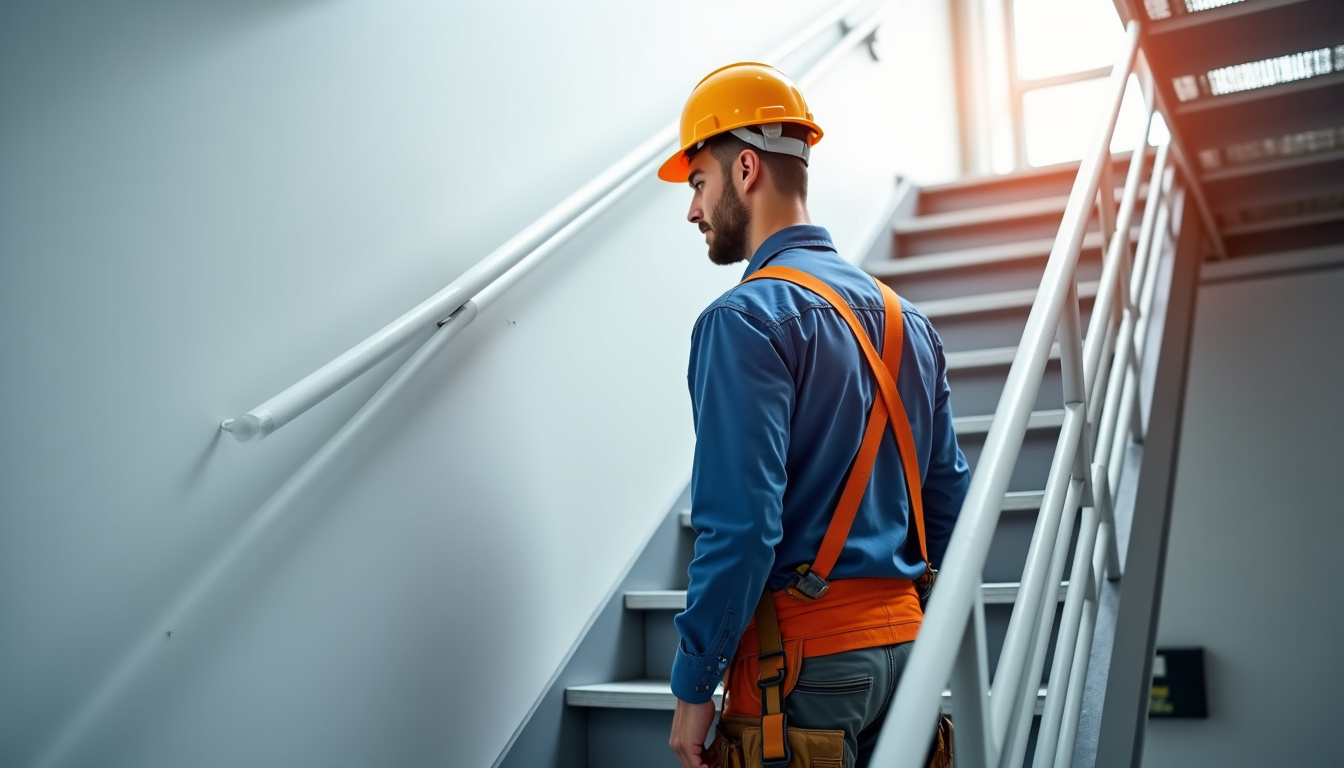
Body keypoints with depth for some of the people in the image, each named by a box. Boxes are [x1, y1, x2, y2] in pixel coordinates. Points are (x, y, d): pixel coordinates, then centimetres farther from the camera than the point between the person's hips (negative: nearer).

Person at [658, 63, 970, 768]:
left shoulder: (746, 320, -14)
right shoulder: (904, 317, 11)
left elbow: (741, 524, -21)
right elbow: (949, 494, 13)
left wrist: (694, 685, -13)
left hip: (806, 656, -8)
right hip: (902, 637, 8)